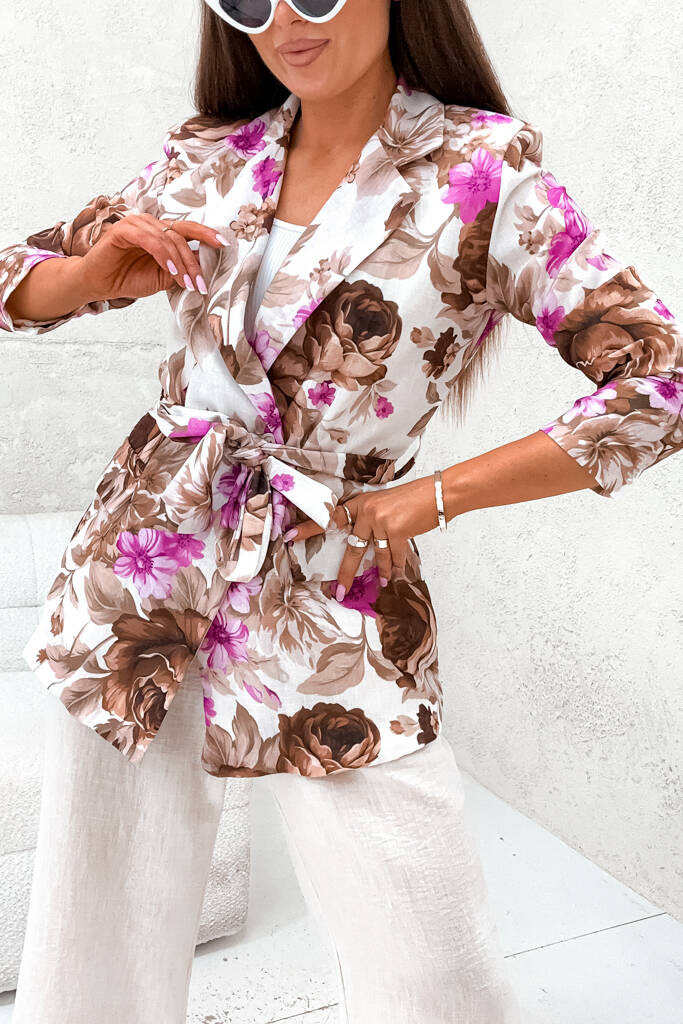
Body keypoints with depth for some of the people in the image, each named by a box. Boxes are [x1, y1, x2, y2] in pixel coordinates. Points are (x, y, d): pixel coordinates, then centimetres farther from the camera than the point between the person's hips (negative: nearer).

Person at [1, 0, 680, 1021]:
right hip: (146, 564, 4)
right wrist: (101, 269, -9)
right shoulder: (209, 158, 6)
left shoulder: (484, 173, -5)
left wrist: (424, 499, -10)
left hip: (336, 603, -2)